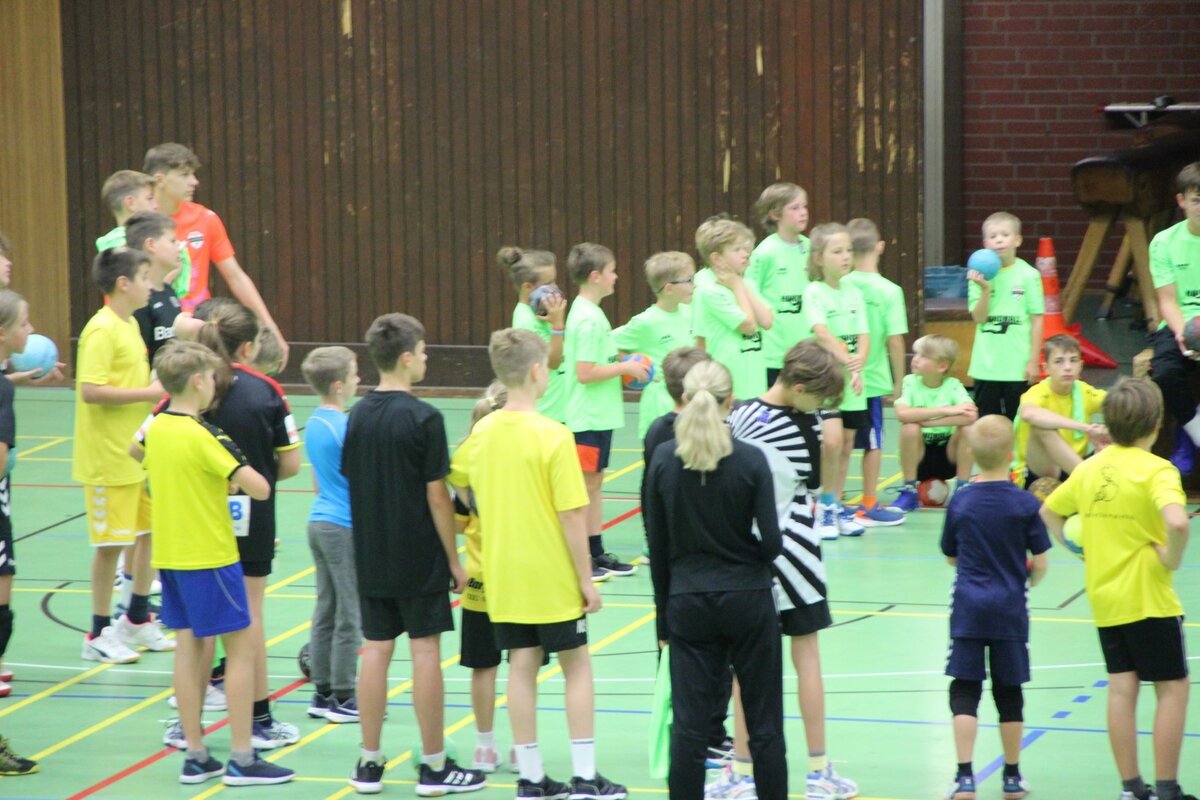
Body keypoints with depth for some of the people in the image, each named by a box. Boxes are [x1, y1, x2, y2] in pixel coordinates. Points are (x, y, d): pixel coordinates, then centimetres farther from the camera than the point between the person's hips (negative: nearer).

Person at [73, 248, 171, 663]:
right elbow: (90, 390, -26)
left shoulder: (130, 325, 11)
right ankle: (99, 635, 9)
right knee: (110, 543, -2)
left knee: (151, 531, 15)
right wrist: (147, 393, -23)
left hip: (139, 452, 9)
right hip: (108, 456, -9)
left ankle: (137, 620, 29)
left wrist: (158, 386, 6)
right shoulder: (101, 330, -18)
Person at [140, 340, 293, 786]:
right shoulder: (205, 436, -19)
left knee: (189, 648, 11)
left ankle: (195, 757, 13)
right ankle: (241, 759, 0)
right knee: (240, 648, 0)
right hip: (210, 554, -8)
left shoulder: (156, 428, 4)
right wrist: (236, 478, -1)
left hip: (170, 554, 8)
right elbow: (259, 488, -24)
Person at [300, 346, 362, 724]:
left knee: (325, 612, 12)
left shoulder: (314, 423, 9)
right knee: (350, 618, -2)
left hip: (320, 521, 9)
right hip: (345, 528, -9)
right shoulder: (345, 427, -18)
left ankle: (323, 693, 15)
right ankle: (343, 697, 2)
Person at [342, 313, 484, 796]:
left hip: (371, 558, 6)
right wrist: (454, 560, -6)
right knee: (425, 651, 1)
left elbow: (352, 482, 9)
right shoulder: (423, 418, -15)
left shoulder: (359, 415, 3)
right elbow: (436, 495, -14)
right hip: (419, 558, -6)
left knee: (376, 651, 9)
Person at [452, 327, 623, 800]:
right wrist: (587, 580, -10)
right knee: (577, 666, 7)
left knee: (522, 667, 9)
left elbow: (457, 479, 19)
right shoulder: (553, 436, -17)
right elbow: (572, 516, -17)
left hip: (503, 578, 5)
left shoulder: (482, 432, 0)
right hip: (552, 577, -5)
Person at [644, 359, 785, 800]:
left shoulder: (664, 459, -4)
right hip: (746, 599, -1)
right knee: (764, 722, 8)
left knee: (689, 722, 3)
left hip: (687, 602, 1)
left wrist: (664, 611, 10)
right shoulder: (750, 460, -10)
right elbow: (771, 541, -11)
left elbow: (658, 546, 1)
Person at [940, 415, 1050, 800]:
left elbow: (950, 556, 8)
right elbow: (1040, 563, -6)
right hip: (1010, 610, 0)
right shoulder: (1025, 503, -9)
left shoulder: (960, 502, -3)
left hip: (968, 609, 0)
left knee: (964, 691, 2)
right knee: (1009, 692, 10)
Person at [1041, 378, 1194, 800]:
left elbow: (1048, 512, 17)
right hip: (1148, 596, -6)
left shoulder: (1089, 468, 5)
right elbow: (1176, 522, -33)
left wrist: (1080, 549, 17)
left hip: (1103, 597, 6)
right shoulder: (1156, 470, -16)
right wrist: (1172, 558, -17)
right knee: (1172, 687, 3)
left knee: (1121, 687, 9)